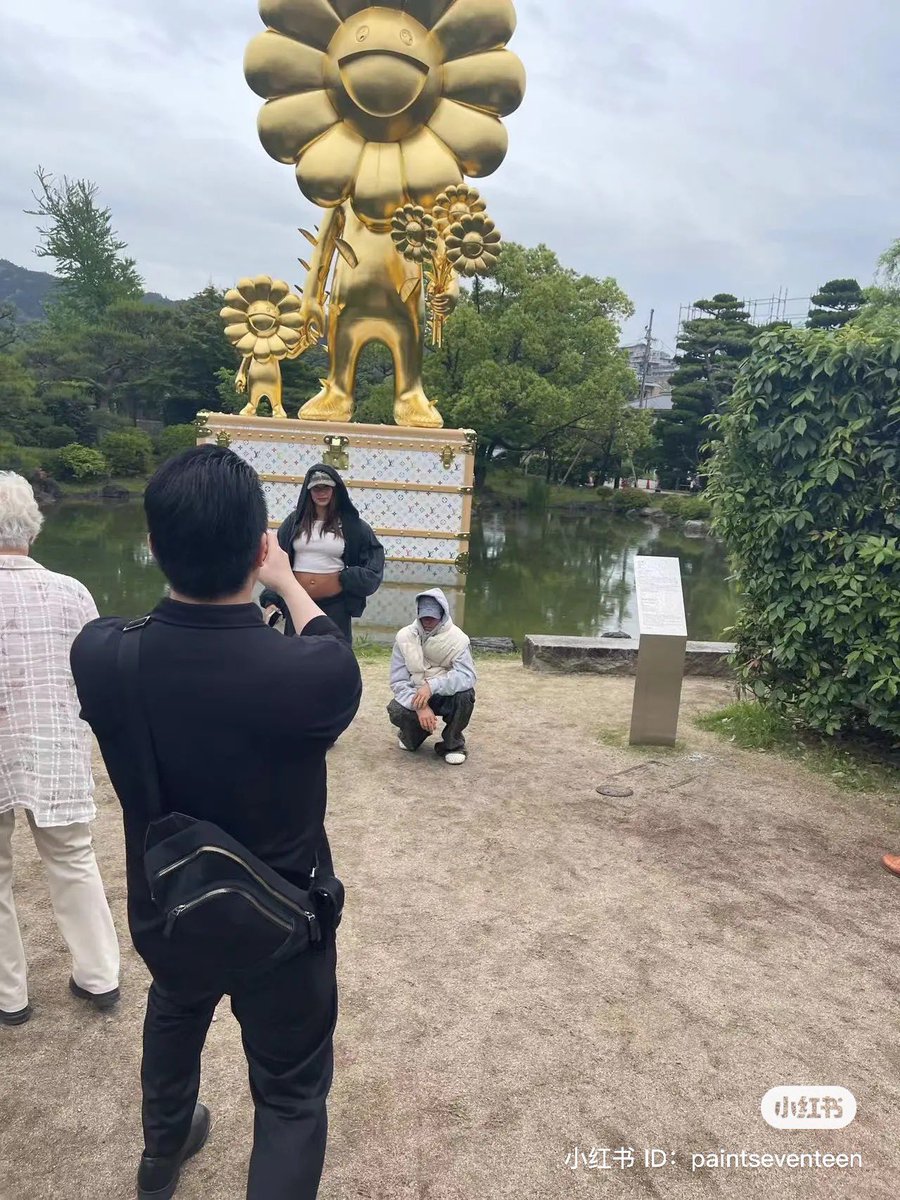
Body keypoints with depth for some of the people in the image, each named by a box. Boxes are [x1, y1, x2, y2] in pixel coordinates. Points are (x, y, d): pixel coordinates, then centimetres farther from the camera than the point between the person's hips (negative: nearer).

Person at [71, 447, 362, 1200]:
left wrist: (192, 570, 14)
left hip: (161, 916, 5)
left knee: (175, 1010, 36)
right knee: (292, 1098, 20)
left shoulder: (98, 655, -24)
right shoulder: (315, 675, -33)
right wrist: (286, 580, 9)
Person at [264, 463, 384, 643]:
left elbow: (375, 553, 10)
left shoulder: (351, 524, 0)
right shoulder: (295, 521, 4)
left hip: (335, 603, -1)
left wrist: (350, 579, -3)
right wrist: (271, 598, -2)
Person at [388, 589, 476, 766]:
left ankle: (452, 743, -4)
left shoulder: (457, 638, -17)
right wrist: (420, 706, -31)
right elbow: (398, 681, -15)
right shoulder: (404, 637, -13)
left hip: (446, 696, -1)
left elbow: (467, 676, -28)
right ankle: (415, 733, 11)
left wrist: (432, 686, -41)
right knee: (396, 711, -29)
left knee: (465, 694, -32)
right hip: (415, 696, 1)